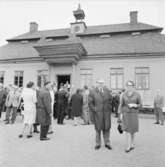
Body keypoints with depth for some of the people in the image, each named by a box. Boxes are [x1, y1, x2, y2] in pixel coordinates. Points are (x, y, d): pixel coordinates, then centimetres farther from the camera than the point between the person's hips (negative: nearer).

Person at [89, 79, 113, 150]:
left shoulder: (107, 91, 7)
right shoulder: (92, 92, -3)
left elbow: (110, 99, 14)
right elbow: (90, 103, -2)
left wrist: (109, 108, 6)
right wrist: (94, 110, -8)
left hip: (106, 113, 3)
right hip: (97, 113, -2)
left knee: (106, 128, 9)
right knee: (98, 128, 7)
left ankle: (107, 143, 24)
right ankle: (98, 144, 22)